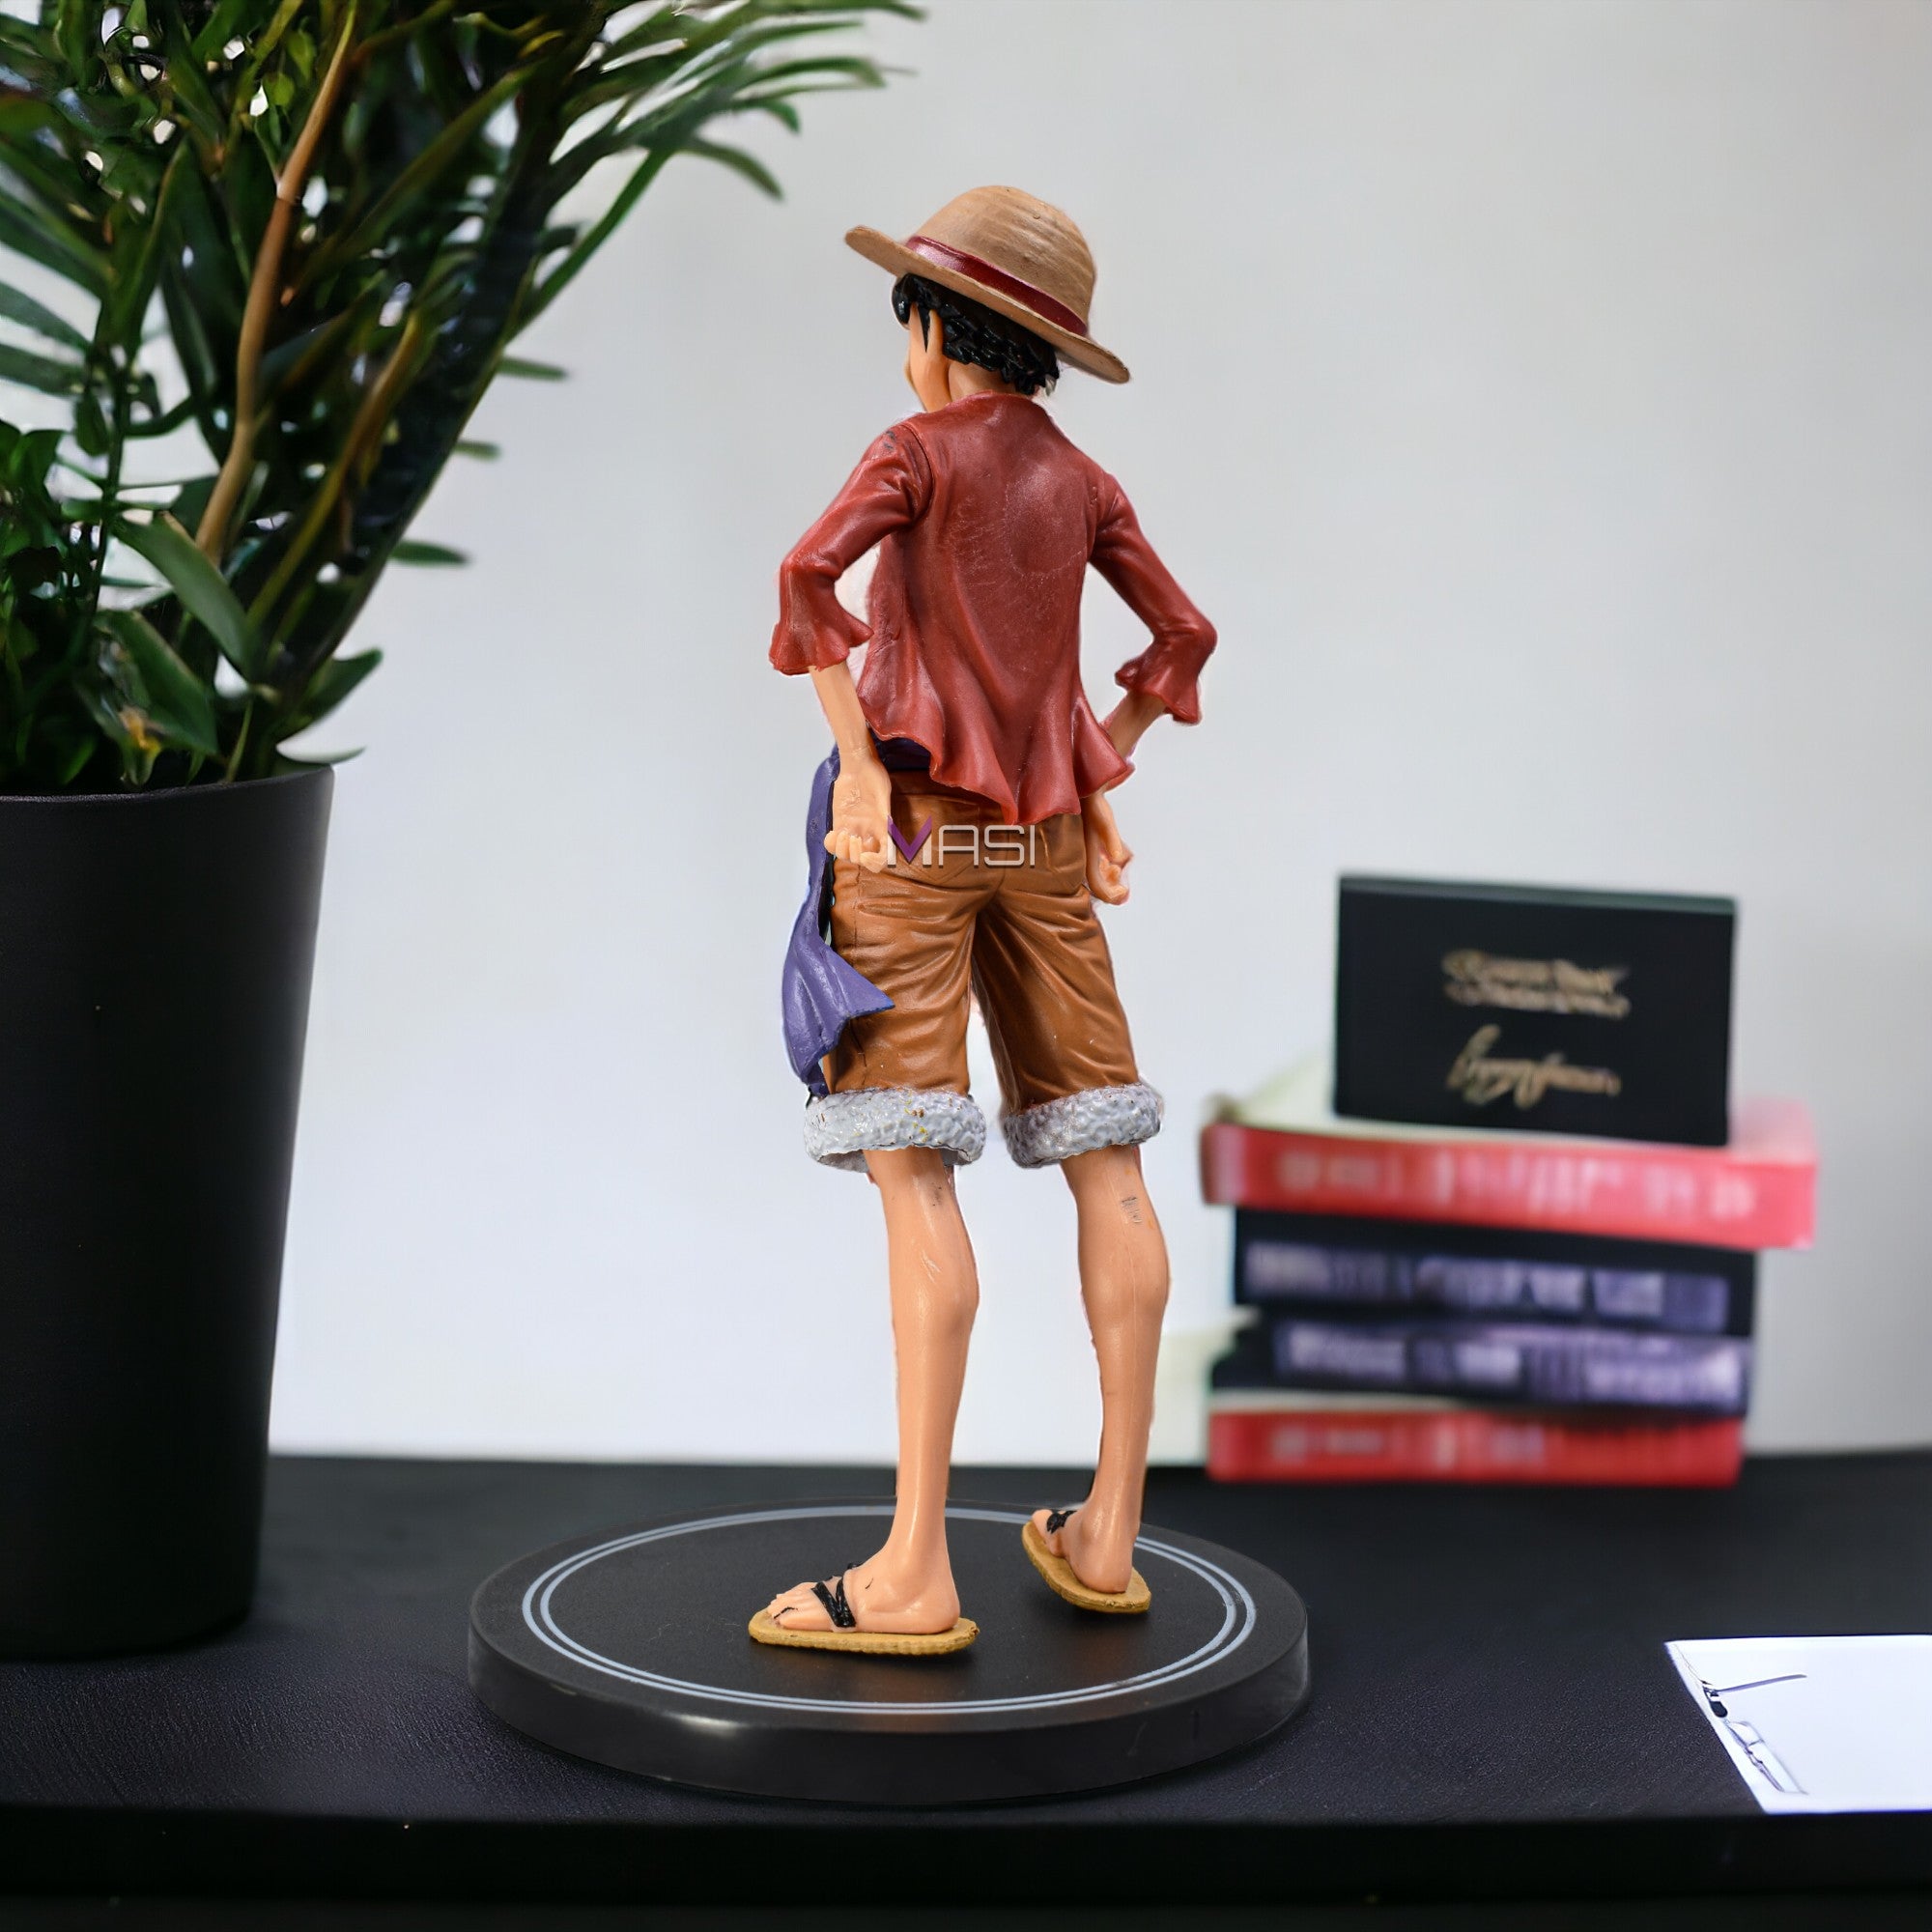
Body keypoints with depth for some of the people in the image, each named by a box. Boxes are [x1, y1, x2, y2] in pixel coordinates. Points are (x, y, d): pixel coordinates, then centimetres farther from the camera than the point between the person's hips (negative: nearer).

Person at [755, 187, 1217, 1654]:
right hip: (1044, 837, 6)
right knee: (1107, 1168, 8)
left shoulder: (921, 452, -5)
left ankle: (917, 1571, -14)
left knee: (916, 1174, -10)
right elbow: (1184, 636, 18)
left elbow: (811, 570, -21)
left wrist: (859, 758, -17)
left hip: (918, 820, -6)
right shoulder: (1080, 482, 12)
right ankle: (1108, 1535, 13)